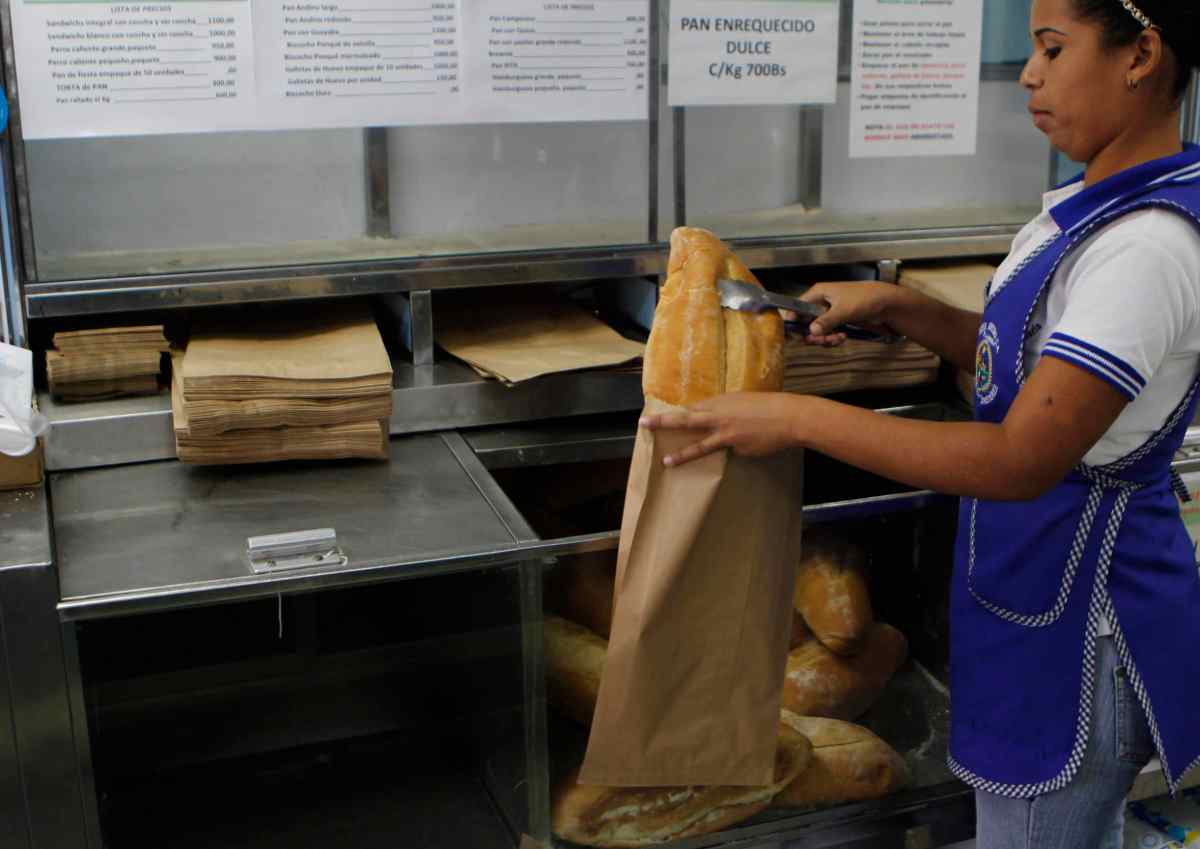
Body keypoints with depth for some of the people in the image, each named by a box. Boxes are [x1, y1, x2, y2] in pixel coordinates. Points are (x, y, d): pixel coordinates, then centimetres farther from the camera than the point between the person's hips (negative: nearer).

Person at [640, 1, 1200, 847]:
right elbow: (1027, 357, 15)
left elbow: (1021, 460, -31)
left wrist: (799, 417, -28)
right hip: (1061, 583, 9)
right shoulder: (1102, 206, 3)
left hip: (1075, 621, -9)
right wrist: (896, 307, 1)